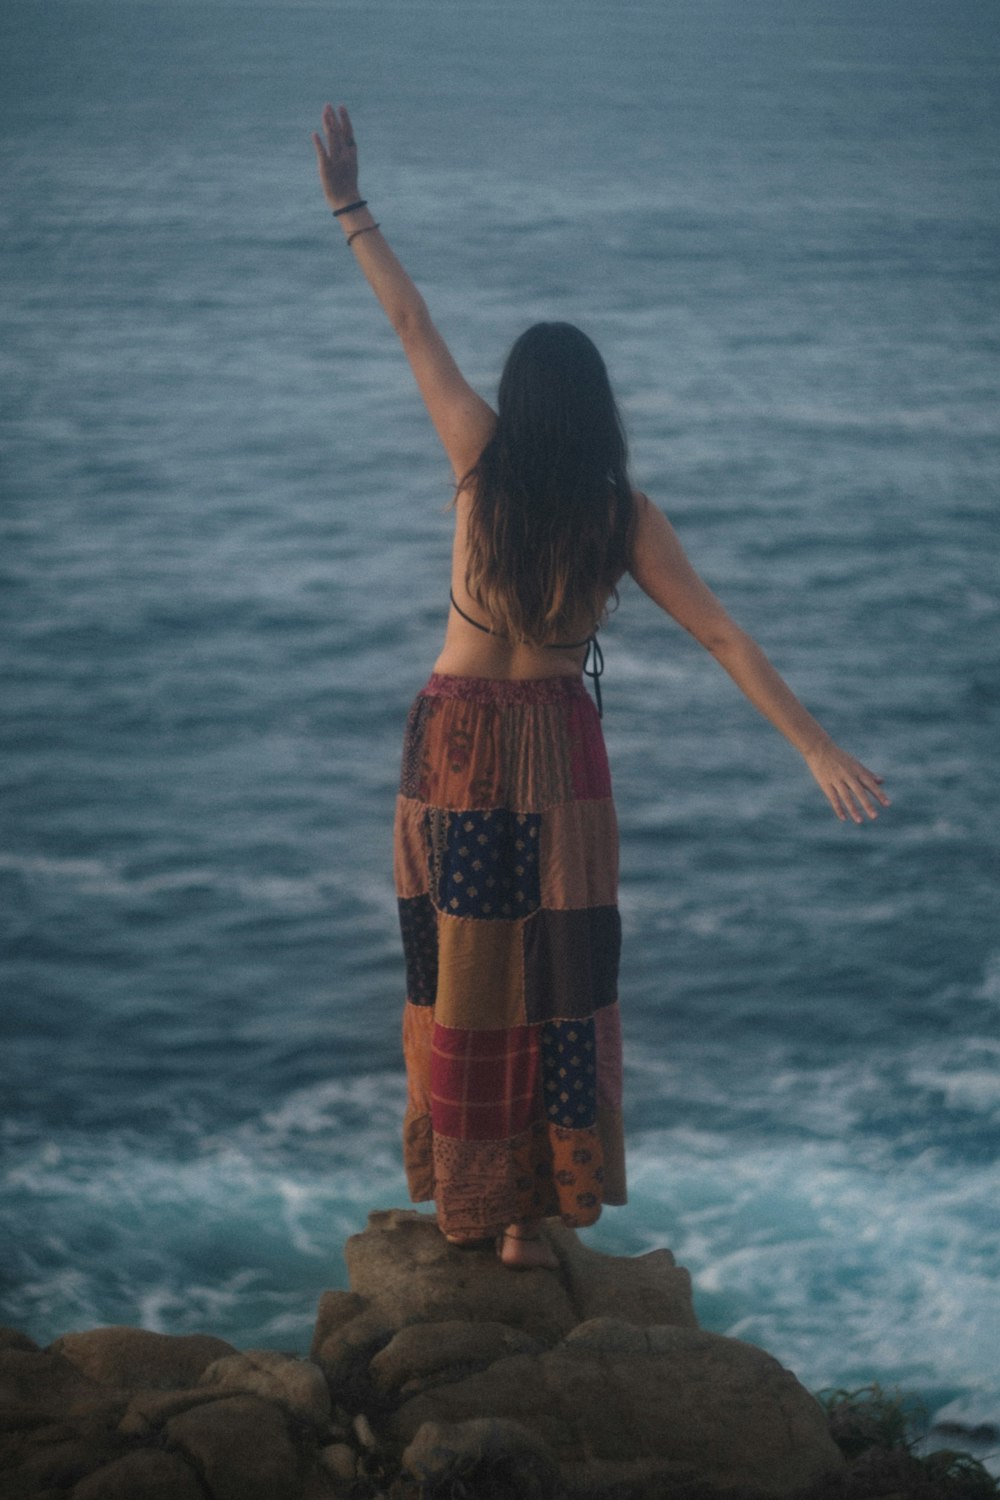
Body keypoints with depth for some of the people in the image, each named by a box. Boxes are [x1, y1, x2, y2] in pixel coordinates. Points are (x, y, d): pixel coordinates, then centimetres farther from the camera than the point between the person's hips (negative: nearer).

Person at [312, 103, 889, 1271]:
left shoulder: (484, 462, -6)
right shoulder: (623, 513, -6)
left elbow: (410, 324, 2)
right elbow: (722, 637, -9)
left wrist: (349, 209, 10)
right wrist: (818, 748, -7)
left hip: (455, 744, 1)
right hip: (556, 756, -1)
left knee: (460, 974, 10)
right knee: (555, 985, 7)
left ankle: (465, 1198, 18)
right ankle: (528, 1215, 11)